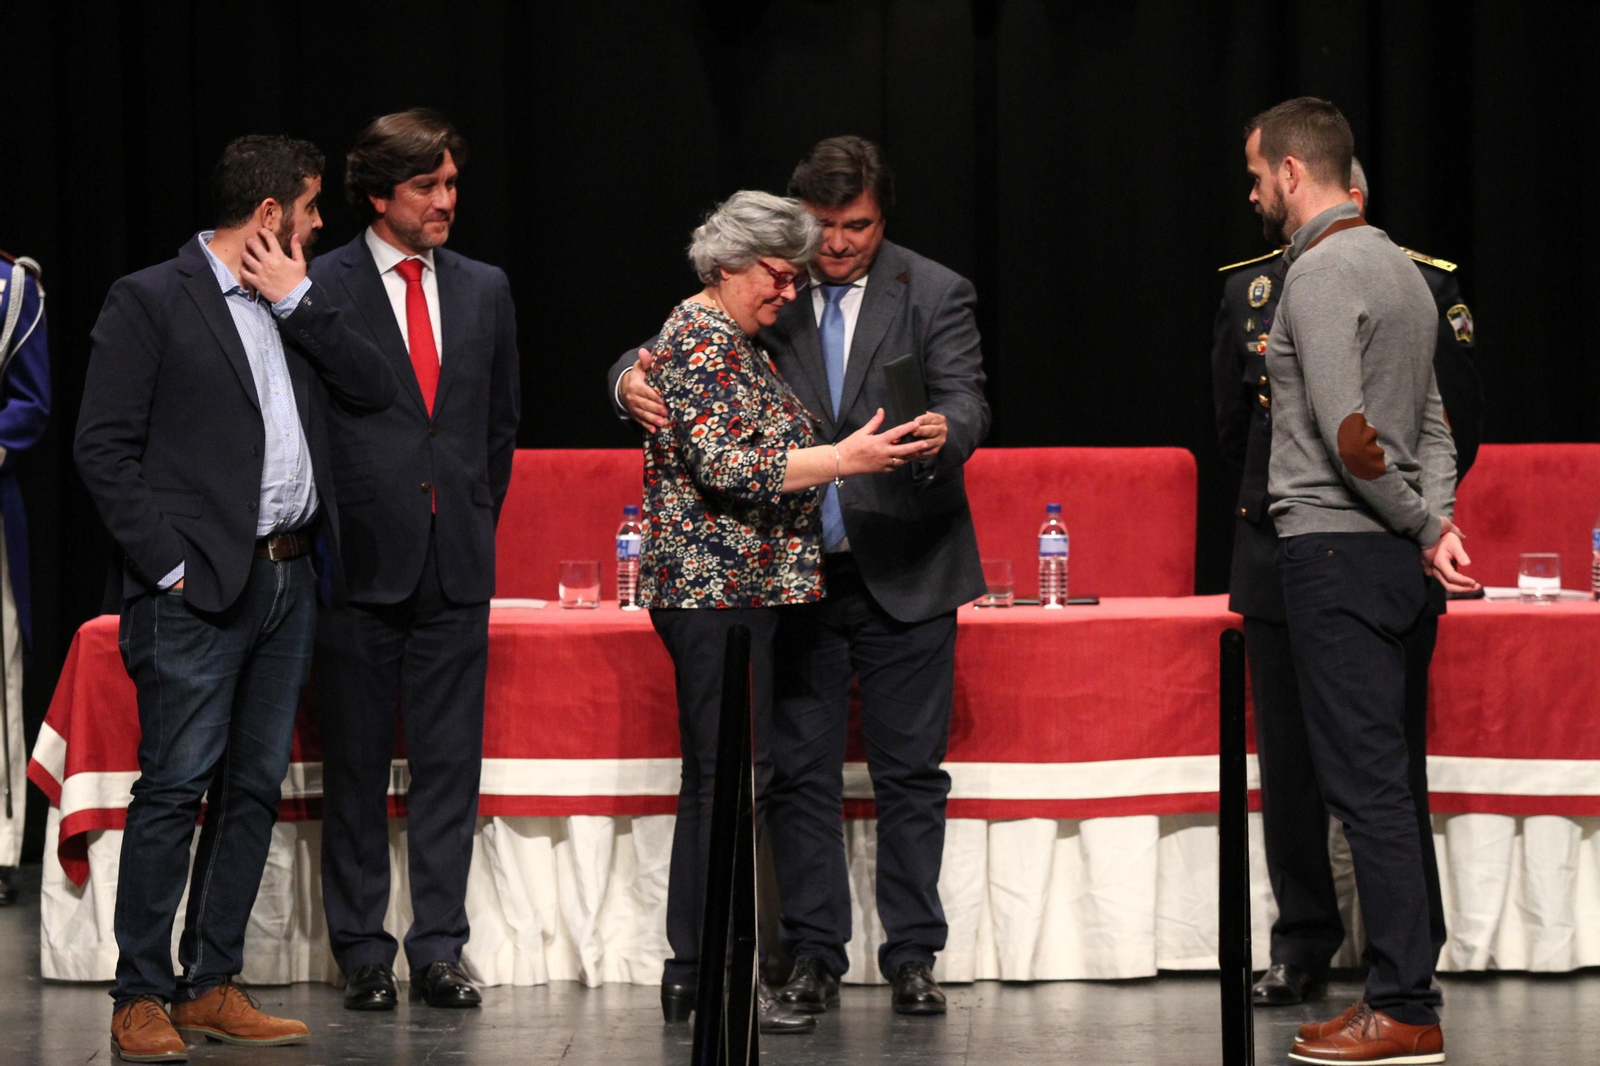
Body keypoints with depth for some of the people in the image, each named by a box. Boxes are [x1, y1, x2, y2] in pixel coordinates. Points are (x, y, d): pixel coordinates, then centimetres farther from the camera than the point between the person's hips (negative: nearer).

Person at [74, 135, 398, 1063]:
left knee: (255, 790, 8)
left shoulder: (297, 305, 16)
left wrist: (299, 299, 0)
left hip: (292, 578, 7)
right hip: (202, 585, -7)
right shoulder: (151, 301, -4)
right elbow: (104, 449, -7)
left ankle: (212, 986, 14)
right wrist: (167, 562, -13)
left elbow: (376, 389, 6)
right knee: (174, 789, -7)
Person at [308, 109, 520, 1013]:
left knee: (450, 762, 3)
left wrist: (478, 523, 13)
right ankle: (362, 951, 9)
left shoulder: (485, 290, 12)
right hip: (359, 563, -4)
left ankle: (440, 948, 8)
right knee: (356, 768, 3)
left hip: (456, 564, 4)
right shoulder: (321, 288, -3)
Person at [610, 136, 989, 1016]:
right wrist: (632, 380, -24)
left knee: (910, 771, 3)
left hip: (903, 572, -2)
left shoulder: (935, 295, -1)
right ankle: (814, 957, 11)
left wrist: (942, 433, -36)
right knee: (799, 772, 4)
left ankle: (912, 956, 10)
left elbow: (965, 399, -12)